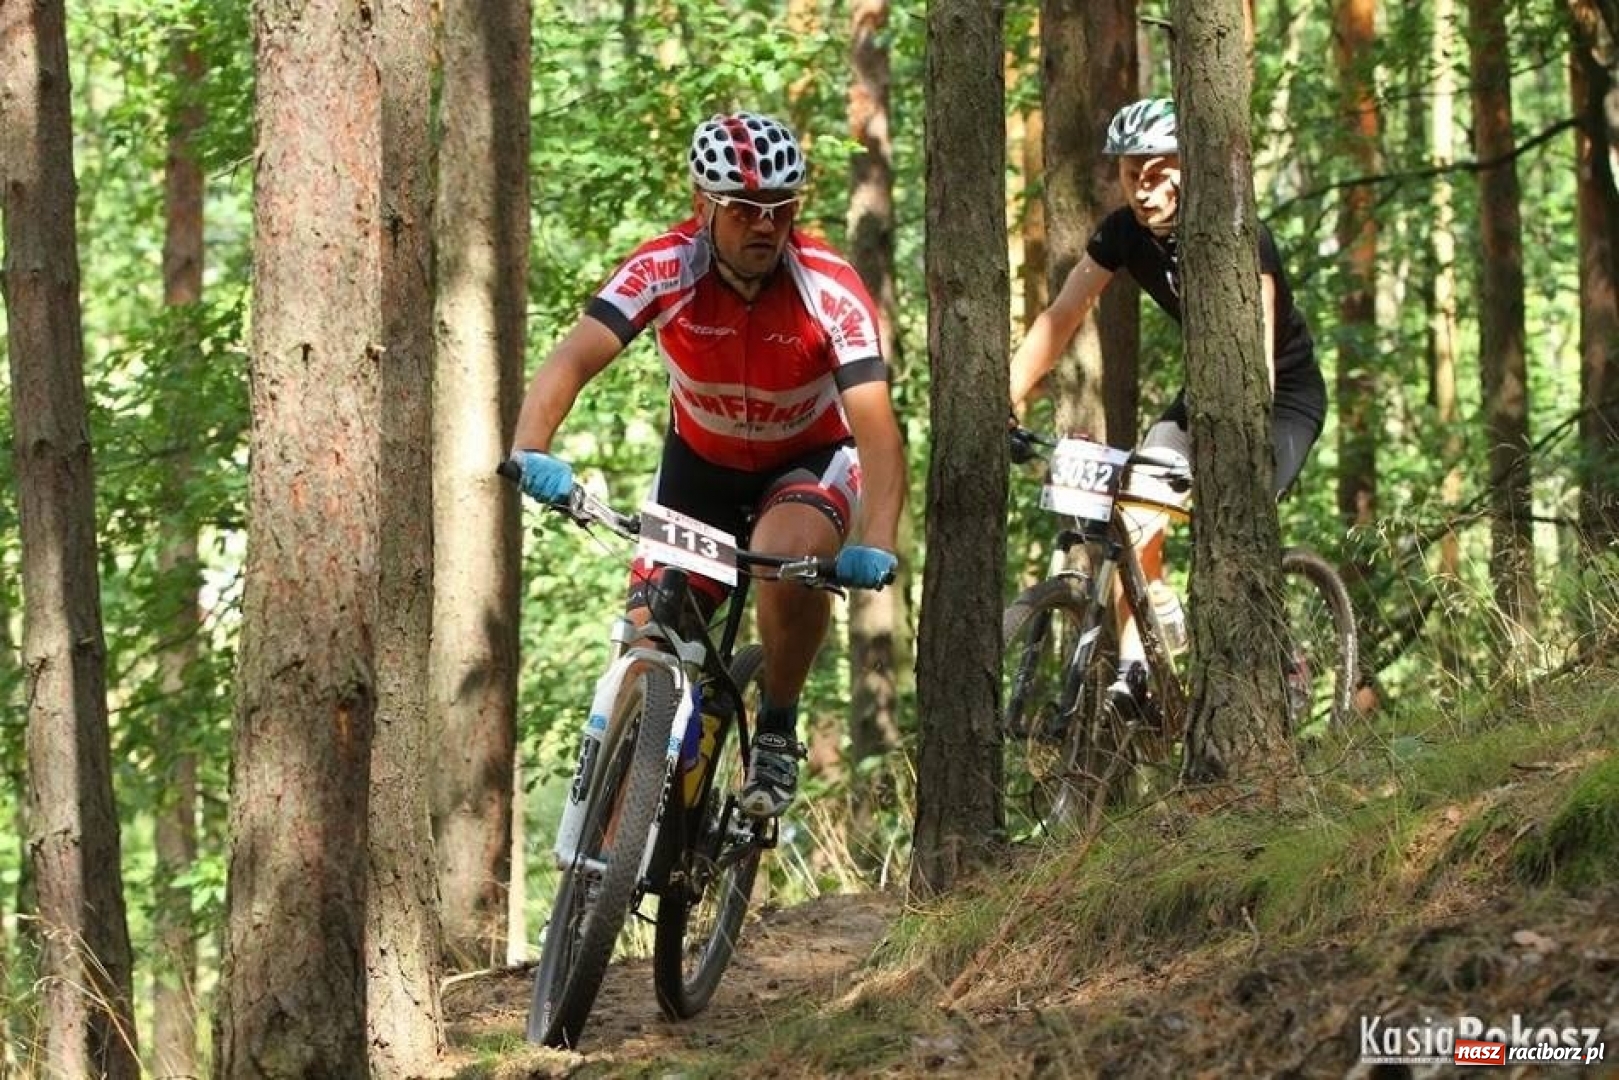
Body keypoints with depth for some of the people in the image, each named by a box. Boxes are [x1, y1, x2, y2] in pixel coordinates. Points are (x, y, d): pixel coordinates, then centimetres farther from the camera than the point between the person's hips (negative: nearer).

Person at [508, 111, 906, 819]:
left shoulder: (830, 290, -28)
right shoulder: (665, 270, -24)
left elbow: (878, 431, -34)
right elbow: (574, 359, -35)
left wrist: (876, 548, -50)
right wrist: (530, 452, -55)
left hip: (810, 460, -2)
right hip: (702, 461, 2)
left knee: (793, 556, -35)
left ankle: (777, 733, -11)